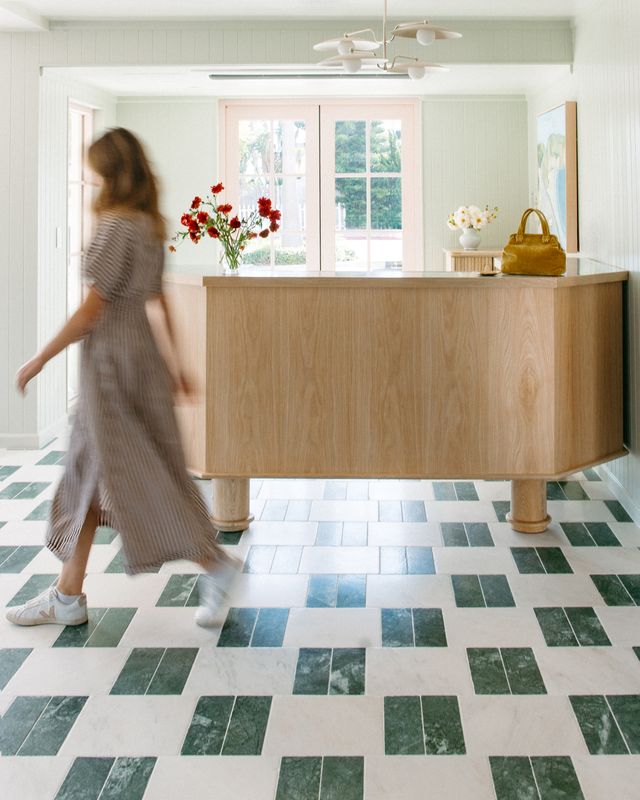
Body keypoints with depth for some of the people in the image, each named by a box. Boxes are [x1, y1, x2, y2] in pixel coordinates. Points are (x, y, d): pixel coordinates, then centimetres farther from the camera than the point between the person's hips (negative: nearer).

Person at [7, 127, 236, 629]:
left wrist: (40, 359, -10)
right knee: (88, 474, 11)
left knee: (138, 476, -2)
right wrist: (175, 365, 19)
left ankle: (214, 564, 4)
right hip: (139, 354, 9)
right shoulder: (151, 227, 10)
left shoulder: (117, 226, -17)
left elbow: (91, 310, -17)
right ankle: (68, 596, 17)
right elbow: (161, 302, 15)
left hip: (112, 361, -9)